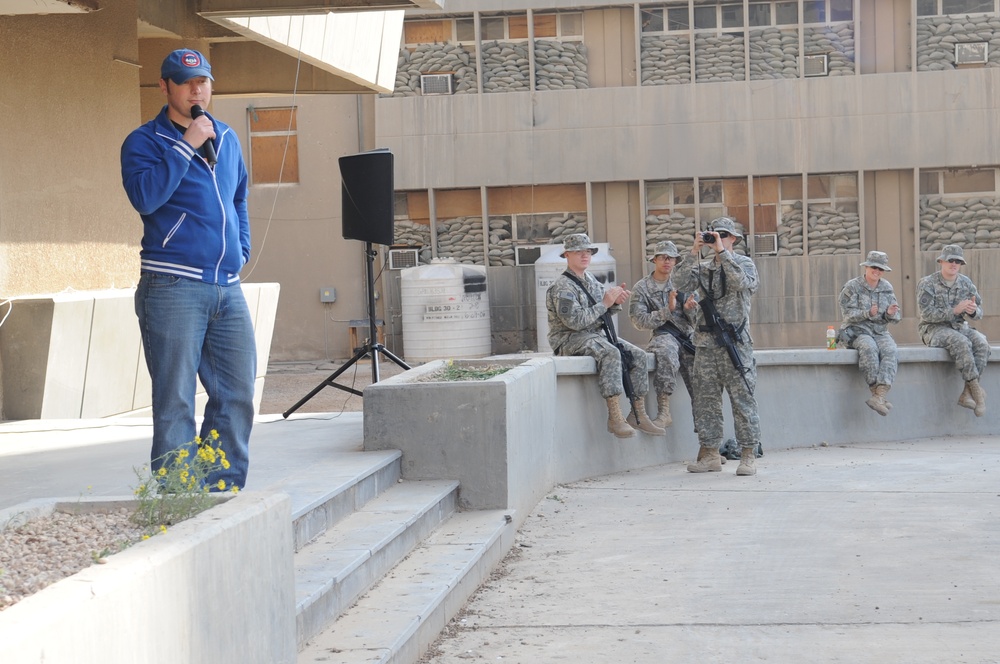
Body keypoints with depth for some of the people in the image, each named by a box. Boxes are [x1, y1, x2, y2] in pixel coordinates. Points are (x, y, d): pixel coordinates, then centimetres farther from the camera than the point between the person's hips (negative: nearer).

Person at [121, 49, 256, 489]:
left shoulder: (227, 139, 18)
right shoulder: (144, 142, -1)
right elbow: (144, 197, -19)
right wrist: (187, 145, -16)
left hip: (227, 288, 6)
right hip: (172, 287, -6)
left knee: (237, 394, 6)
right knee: (175, 400, -5)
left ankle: (225, 491, 17)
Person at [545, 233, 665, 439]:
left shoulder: (590, 279, 14)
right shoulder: (562, 287, -13)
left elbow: (601, 311, 20)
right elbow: (575, 321, -25)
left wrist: (615, 302, -3)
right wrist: (605, 304, -21)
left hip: (597, 334, 9)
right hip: (571, 339, -9)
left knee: (638, 355, -6)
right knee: (610, 353, -35)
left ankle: (639, 415, -3)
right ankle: (615, 417, -38)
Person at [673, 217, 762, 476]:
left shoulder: (744, 263, 5)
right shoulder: (703, 267, 15)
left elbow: (740, 280, -18)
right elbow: (682, 283, -2)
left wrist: (721, 251, -15)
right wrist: (694, 252, -7)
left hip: (735, 343, -5)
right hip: (706, 343, 5)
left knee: (742, 399, -5)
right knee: (706, 399, 5)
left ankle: (748, 455, -4)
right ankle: (710, 453, 11)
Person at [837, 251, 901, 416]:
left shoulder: (887, 288, 13)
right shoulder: (851, 287, 0)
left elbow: (896, 317, 11)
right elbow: (847, 315, -8)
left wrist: (891, 313, -13)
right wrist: (868, 313, -25)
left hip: (880, 332, 3)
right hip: (856, 331, -3)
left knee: (890, 351, -30)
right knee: (869, 348, -37)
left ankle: (879, 395, -44)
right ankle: (876, 391, -37)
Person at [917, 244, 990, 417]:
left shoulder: (966, 283, 6)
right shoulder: (927, 284, -8)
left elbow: (979, 312, 6)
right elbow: (927, 314, -17)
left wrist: (973, 311, -20)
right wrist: (955, 310, -27)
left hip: (959, 327, 5)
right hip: (933, 329, -5)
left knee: (981, 343, -26)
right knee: (962, 343, -35)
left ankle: (967, 394, -27)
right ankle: (977, 390, -30)